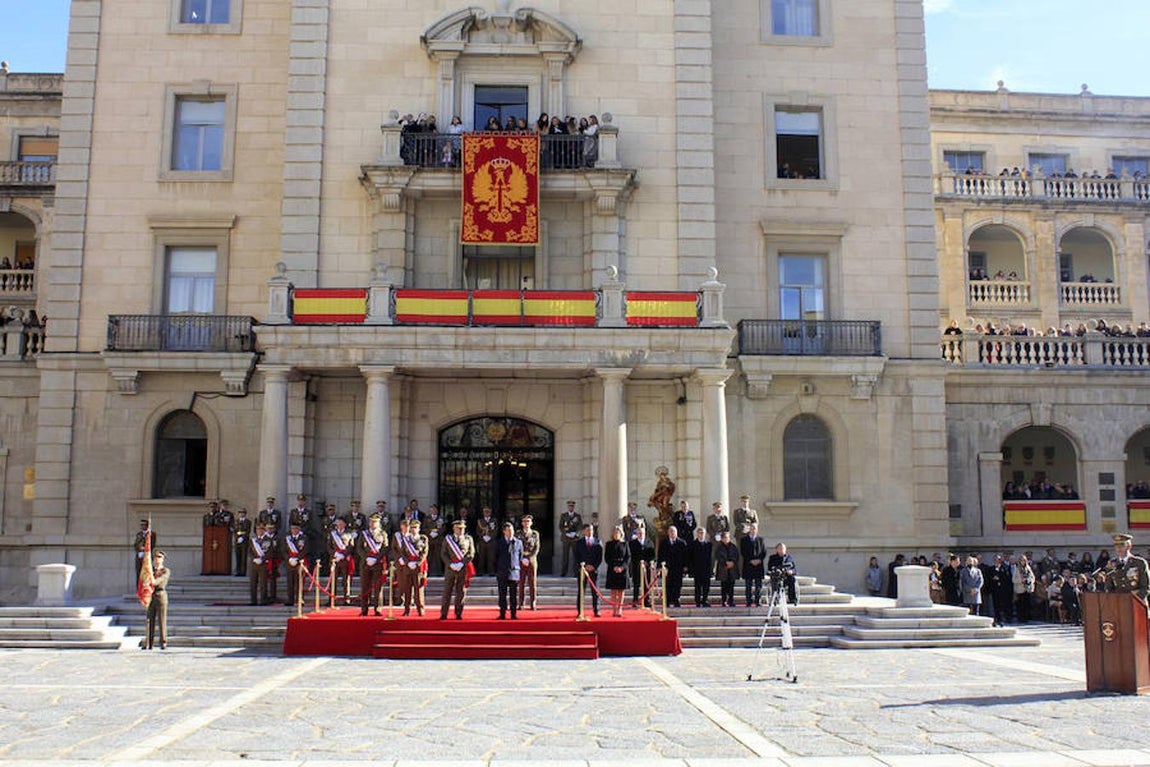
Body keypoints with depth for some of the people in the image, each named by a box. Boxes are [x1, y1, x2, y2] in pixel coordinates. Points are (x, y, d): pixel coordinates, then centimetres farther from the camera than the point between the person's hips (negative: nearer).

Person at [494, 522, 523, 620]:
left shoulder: (518, 543, 9)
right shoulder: (498, 543, 7)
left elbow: (521, 557, 11)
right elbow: (496, 558, 8)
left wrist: (520, 571, 5)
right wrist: (496, 571, 3)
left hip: (514, 572, 0)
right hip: (502, 573, 0)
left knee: (514, 595, 2)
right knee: (502, 595, 1)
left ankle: (513, 614, 7)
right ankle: (502, 614, 6)